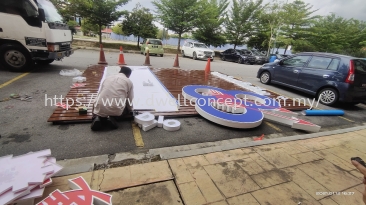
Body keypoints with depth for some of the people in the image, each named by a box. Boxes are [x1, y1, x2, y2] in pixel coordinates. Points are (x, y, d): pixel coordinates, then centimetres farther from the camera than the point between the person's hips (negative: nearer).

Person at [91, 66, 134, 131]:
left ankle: (98, 118, 2)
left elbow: (99, 94, 20)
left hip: (100, 108, 3)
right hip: (116, 109, -3)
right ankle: (112, 118, 1)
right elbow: (129, 100, 9)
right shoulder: (129, 81, 8)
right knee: (126, 109, 29)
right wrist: (130, 110, 31)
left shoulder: (107, 78, 19)